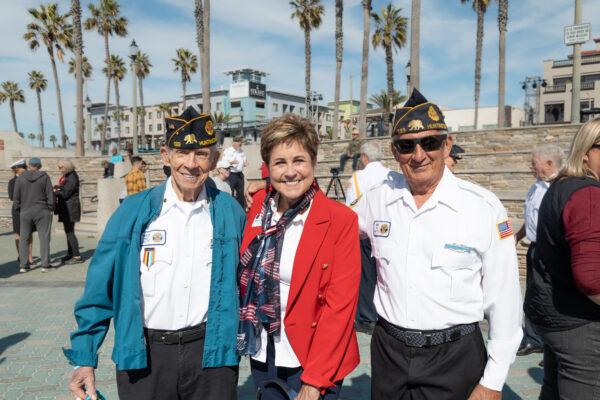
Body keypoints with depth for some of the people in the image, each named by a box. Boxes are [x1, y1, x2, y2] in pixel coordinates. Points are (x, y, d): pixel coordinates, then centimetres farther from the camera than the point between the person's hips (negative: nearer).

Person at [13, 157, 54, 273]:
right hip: (42, 211, -2)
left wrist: (18, 209, 13)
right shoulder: (44, 177, -5)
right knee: (44, 238, 2)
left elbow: (16, 196, 1)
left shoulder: (20, 178, 1)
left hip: (25, 212, 2)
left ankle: (23, 265, 9)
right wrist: (50, 209, 3)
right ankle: (45, 264, 1)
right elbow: (50, 195, -6)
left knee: (24, 238, 10)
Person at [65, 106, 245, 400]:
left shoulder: (229, 213, -3)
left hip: (211, 353, 1)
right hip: (143, 355, 0)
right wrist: (85, 358, -2)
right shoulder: (133, 211, -5)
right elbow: (99, 288, -1)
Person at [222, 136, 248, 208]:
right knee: (230, 193, -5)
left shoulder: (242, 152, 14)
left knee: (240, 192, 11)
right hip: (231, 174, -6)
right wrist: (232, 162, -27)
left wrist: (245, 163, -4)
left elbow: (244, 161, 20)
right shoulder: (227, 151, -4)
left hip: (240, 174, 6)